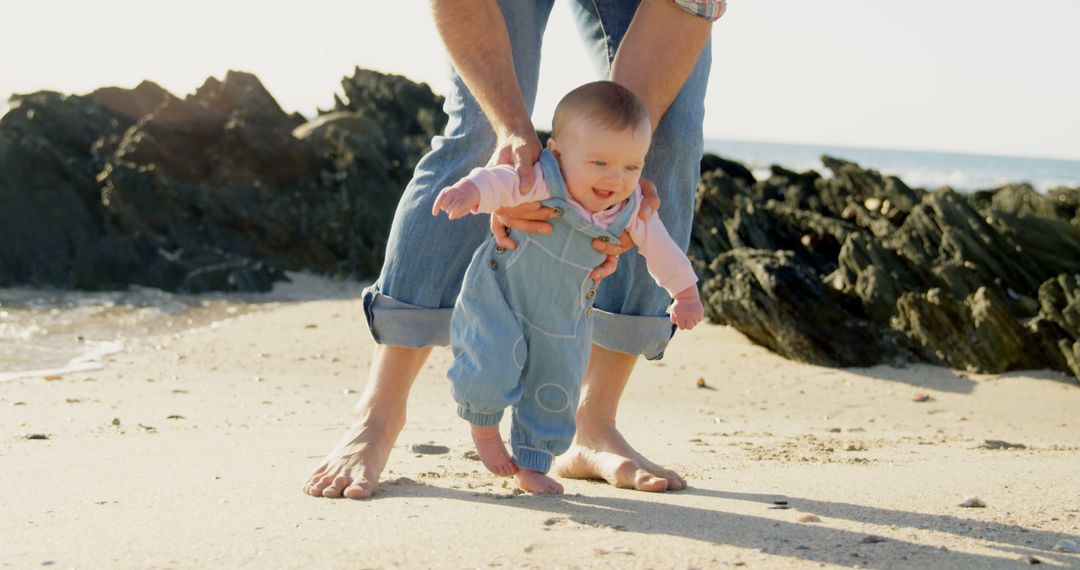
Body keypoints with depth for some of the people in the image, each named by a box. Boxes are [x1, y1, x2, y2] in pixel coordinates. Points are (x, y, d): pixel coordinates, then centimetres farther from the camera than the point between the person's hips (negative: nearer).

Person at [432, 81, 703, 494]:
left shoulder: (630, 210, -13)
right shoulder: (542, 182, -30)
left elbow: (660, 249, 4)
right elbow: (504, 182, -49)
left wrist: (685, 294, 17)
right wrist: (471, 190, -72)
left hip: (563, 321, 5)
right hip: (500, 299, -5)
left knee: (556, 394, 8)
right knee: (493, 370, -19)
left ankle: (532, 463, 29)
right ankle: (483, 423, 14)